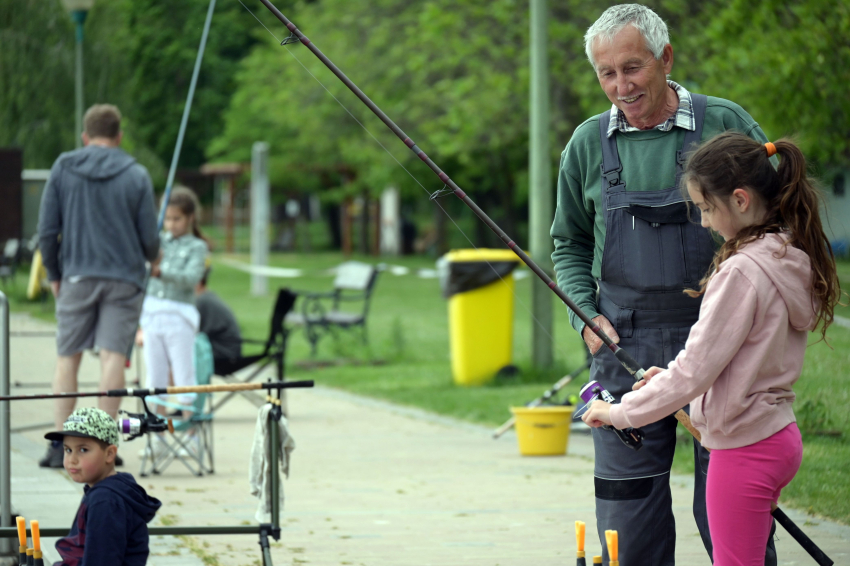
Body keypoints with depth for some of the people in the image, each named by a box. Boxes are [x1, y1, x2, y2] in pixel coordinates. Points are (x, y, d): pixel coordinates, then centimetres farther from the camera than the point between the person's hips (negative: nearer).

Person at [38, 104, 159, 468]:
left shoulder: (63, 169, 4)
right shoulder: (136, 176, 1)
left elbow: (47, 230, 3)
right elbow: (149, 237, 2)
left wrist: (54, 274, 16)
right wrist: (152, 260, 25)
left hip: (76, 277, 1)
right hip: (124, 278, -1)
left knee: (68, 358, 8)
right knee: (113, 356, -2)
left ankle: (60, 443, 5)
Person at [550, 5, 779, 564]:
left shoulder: (726, 124, 0)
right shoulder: (589, 144, 8)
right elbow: (569, 244, 18)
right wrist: (586, 315, 2)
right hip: (625, 347, 2)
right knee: (628, 503, 4)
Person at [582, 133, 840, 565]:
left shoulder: (742, 271, -21)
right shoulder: (791, 261, 6)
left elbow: (695, 372, -21)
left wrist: (620, 412, -11)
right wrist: (673, 376, 11)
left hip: (742, 447, -9)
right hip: (780, 436, 9)